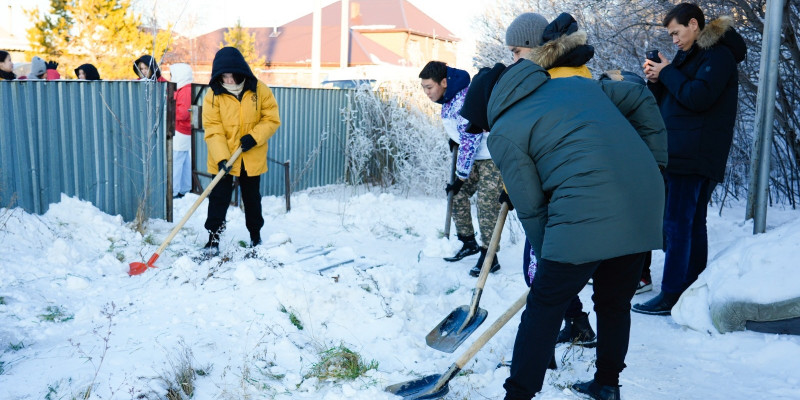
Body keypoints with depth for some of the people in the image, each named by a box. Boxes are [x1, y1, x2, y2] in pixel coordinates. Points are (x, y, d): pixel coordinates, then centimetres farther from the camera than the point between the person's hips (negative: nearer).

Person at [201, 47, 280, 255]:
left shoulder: (259, 90, -7)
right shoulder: (213, 97, -10)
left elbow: (272, 119, -5)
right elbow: (213, 130, -15)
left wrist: (254, 136, -20)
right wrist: (221, 158, -26)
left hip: (252, 158, 2)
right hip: (223, 160, -1)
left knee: (252, 198, 17)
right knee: (219, 197, -2)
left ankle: (255, 234, 34)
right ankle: (214, 237, 7)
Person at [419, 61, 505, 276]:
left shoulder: (464, 102, -28)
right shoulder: (449, 98, 1)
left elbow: (470, 142, -25)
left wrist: (461, 177, -19)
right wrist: (455, 138, 12)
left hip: (493, 156, -10)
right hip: (476, 155, 10)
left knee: (486, 204, -12)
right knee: (457, 194, 9)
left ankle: (489, 256, -3)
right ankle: (469, 242, 20)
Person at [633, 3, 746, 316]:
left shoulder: (719, 54, -5)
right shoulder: (692, 56, 22)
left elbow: (698, 97, -20)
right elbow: (667, 103, 20)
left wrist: (667, 73, -9)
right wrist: (656, 80, 3)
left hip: (694, 157, -10)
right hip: (682, 155, 10)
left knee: (677, 223, -11)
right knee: (692, 224, 10)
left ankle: (671, 297, -9)